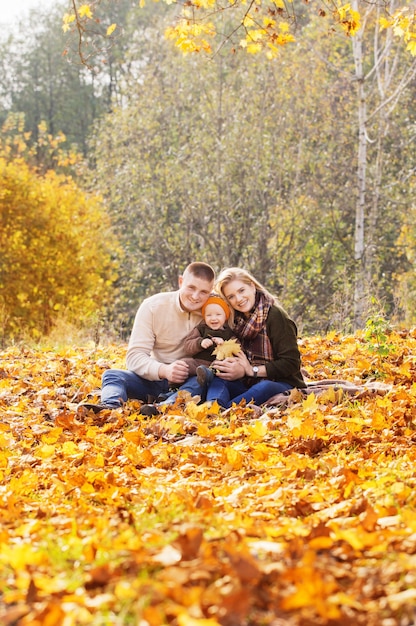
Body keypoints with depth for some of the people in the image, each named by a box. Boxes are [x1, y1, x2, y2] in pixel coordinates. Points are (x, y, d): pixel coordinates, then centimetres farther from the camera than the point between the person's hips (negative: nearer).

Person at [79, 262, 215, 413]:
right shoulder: (152, 306, -7)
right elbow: (134, 356, -14)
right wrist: (164, 370, -34)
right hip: (156, 381, 0)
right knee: (112, 375, -24)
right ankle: (110, 407, -58)